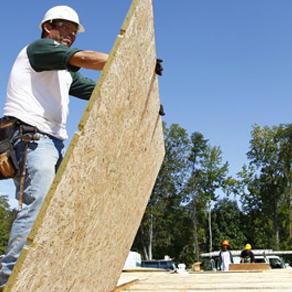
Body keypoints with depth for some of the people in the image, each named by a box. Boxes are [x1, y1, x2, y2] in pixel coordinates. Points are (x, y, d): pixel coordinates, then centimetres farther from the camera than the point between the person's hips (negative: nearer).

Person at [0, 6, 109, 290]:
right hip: (29, 136, -9)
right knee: (38, 203, -21)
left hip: (53, 142, 9)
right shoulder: (37, 47, 3)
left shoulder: (65, 72, 28)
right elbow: (84, 58, -12)